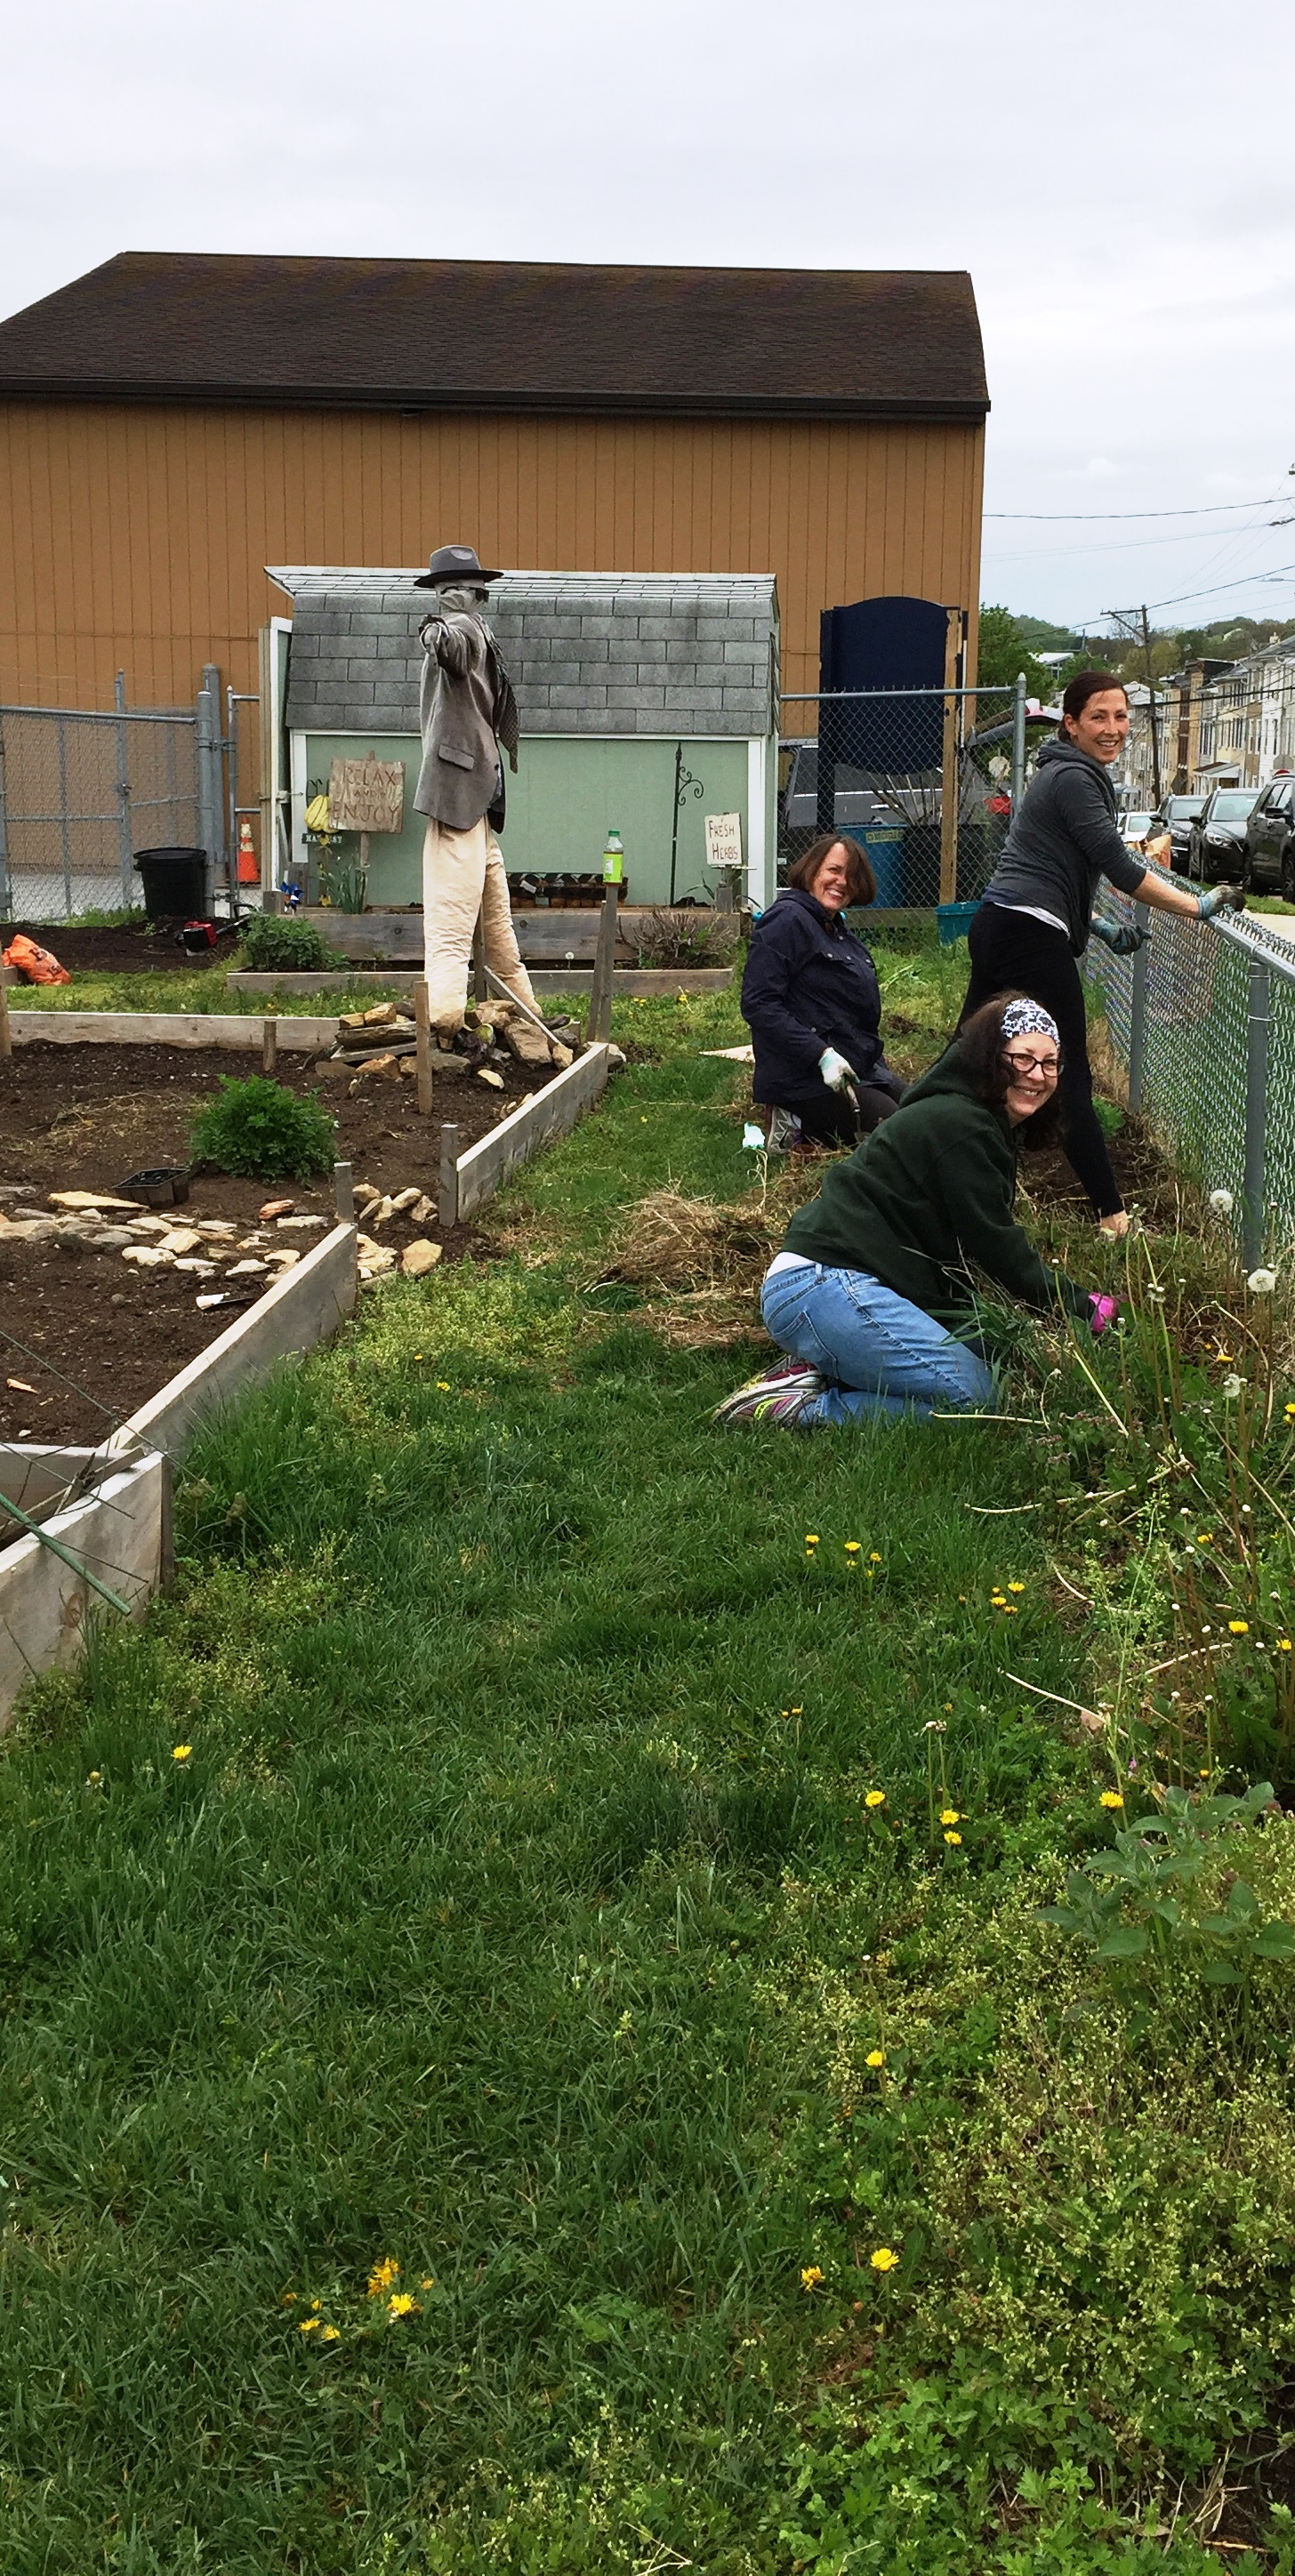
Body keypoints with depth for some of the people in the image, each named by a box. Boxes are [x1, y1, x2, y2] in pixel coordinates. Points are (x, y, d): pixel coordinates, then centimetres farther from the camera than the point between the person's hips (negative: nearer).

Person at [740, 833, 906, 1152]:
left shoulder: (840, 931, 18)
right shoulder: (787, 920, -12)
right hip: (806, 1082, -10)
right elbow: (758, 1005, -21)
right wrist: (821, 1054, -26)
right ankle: (798, 1132, -5)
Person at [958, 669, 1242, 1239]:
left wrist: (1101, 927, 19)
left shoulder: (1062, 773, 21)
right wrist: (1197, 906, -10)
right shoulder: (1075, 779, -11)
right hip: (1031, 936, -10)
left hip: (994, 928, 10)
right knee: (1069, 1079, -7)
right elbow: (1118, 867, -16)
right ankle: (1112, 1216, -4)